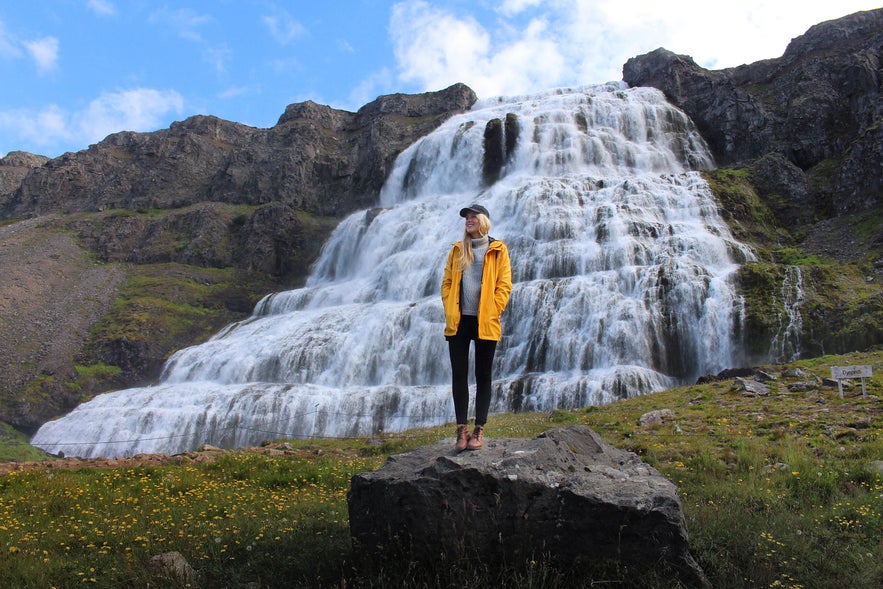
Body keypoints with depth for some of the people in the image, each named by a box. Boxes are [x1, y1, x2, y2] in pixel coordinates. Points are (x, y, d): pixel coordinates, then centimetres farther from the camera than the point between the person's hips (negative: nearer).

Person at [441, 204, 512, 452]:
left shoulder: (497, 250, 4)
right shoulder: (457, 249, 14)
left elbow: (504, 285, -1)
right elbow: (447, 283, 12)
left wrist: (492, 314, -10)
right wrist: (450, 312, -1)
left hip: (485, 323, -3)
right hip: (458, 321, 3)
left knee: (483, 376, 3)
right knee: (458, 375, 3)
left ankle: (479, 430, 8)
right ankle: (462, 429, 9)